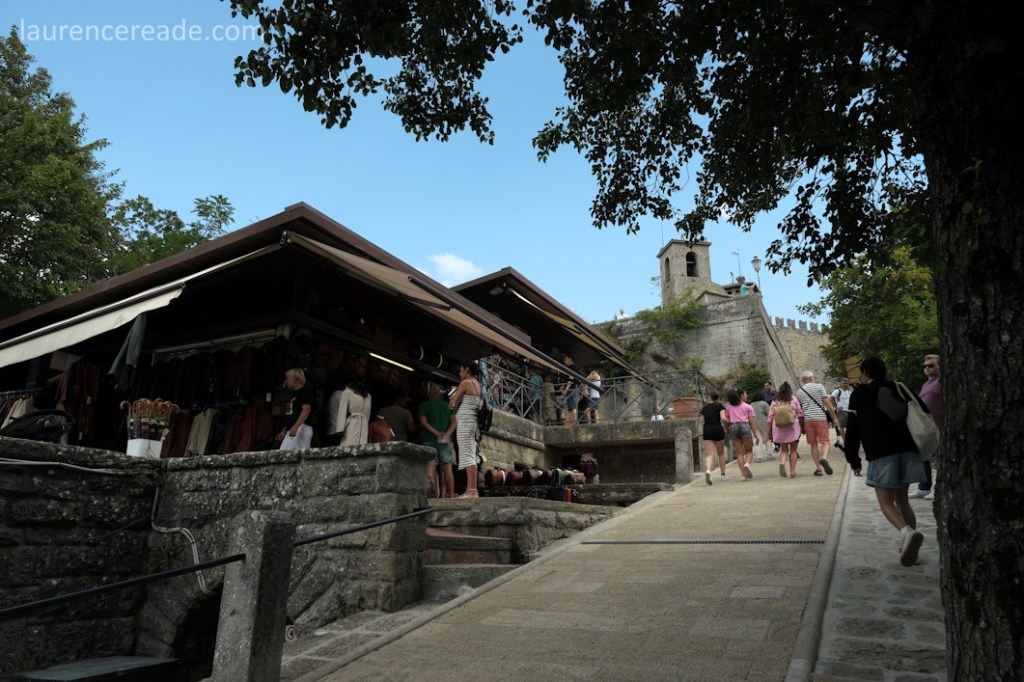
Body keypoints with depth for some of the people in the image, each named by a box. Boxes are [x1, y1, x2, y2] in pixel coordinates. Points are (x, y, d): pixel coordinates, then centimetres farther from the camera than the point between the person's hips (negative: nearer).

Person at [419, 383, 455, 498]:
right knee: (447, 468, 2)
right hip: (445, 441, 2)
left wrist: (437, 434, -9)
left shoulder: (424, 405, 5)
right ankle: (451, 495, -1)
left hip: (429, 440, -2)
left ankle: (430, 492, -17)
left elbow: (423, 423, -6)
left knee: (430, 467, -6)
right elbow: (453, 422, 4)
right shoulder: (447, 405, 13)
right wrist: (447, 434, -7)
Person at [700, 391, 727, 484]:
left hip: (707, 431, 2)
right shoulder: (720, 406, 2)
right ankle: (723, 474, 21)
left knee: (709, 454, -4)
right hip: (718, 430, -2)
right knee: (721, 453, 16)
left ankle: (708, 470, -31)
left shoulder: (704, 408, 13)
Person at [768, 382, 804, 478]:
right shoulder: (794, 400, 0)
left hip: (779, 429, 1)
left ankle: (782, 463, -16)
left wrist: (769, 431, 7)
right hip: (793, 428, -1)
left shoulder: (774, 402, 3)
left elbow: (770, 417, 2)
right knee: (793, 450, 9)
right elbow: (800, 414, 0)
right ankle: (792, 471, 5)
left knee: (784, 450, 12)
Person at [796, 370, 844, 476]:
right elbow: (827, 402, -3)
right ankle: (824, 457, -28)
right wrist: (834, 417, 1)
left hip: (807, 419, 3)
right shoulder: (819, 386, 3)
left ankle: (818, 468, 6)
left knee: (813, 444, 8)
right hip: (820, 417, -3)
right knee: (825, 441, 0)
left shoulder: (799, 391, 12)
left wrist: (801, 426, 19)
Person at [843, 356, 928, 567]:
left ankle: (907, 532, -27)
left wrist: (853, 459, 8)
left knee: (886, 502, 0)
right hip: (907, 449, 5)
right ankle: (908, 543, 12)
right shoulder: (899, 389, 16)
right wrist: (921, 446, 19)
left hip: (881, 454, -5)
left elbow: (853, 429, 2)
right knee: (901, 498, 18)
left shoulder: (859, 394, 5)